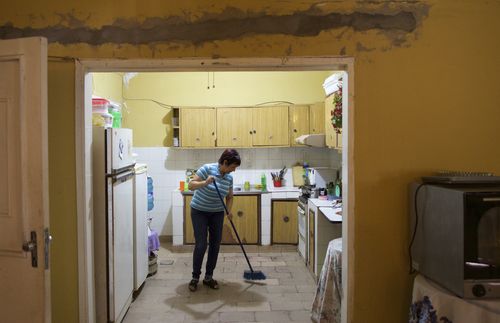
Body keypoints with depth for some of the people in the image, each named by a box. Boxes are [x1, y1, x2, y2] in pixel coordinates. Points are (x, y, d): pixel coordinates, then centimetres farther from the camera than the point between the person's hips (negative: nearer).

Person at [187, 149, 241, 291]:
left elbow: (229, 197, 8)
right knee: (201, 245, -8)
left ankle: (208, 277, 17)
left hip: (217, 213, 5)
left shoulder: (229, 177, -3)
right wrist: (205, 183, -39)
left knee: (215, 245, 3)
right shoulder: (207, 168, -19)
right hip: (199, 211, -5)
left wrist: (229, 210, -10)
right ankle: (195, 277, 9)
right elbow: (190, 185, -22)